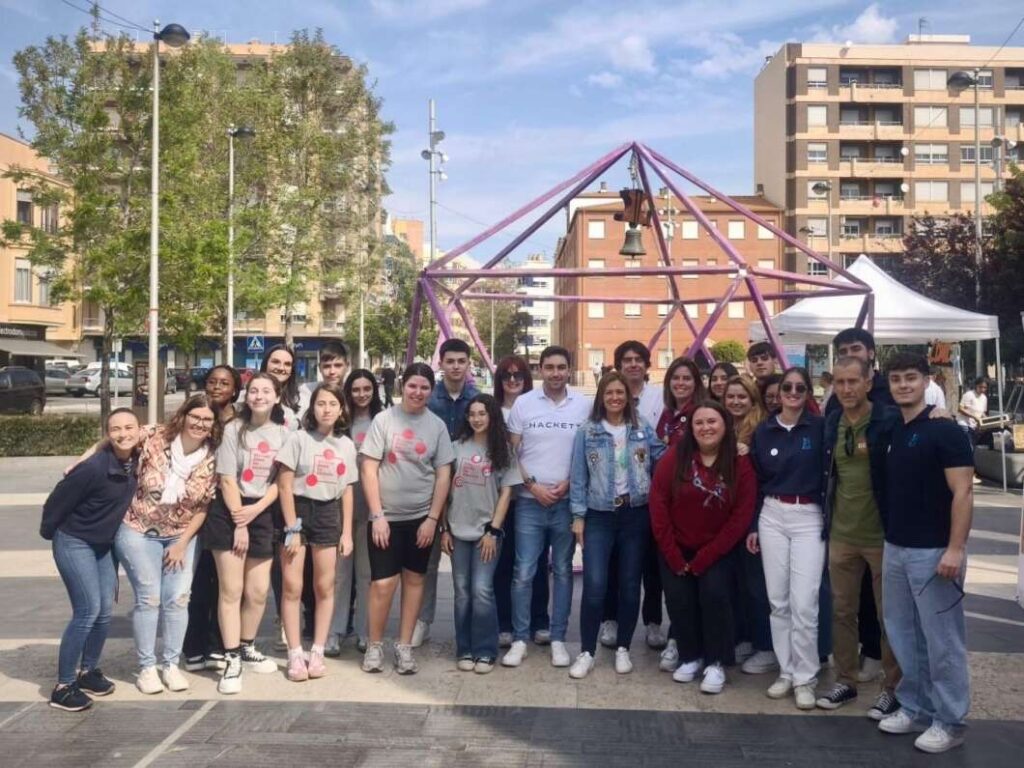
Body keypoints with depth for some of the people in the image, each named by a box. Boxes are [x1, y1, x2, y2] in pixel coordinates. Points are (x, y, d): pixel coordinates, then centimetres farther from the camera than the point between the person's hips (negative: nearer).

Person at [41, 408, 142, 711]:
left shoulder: (136, 462, -7)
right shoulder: (94, 468, -27)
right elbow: (58, 499, -16)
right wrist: (49, 533, -3)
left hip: (103, 544, 7)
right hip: (74, 543, -7)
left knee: (105, 610, 8)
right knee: (88, 610, -11)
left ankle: (88, 671, 27)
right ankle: (63, 686, 1)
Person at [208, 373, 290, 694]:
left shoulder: (284, 433, 5)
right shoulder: (234, 429, -3)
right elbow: (227, 480, -7)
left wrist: (255, 511, -12)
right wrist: (239, 523, -12)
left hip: (263, 515, 3)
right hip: (229, 514, -3)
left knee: (258, 592, 7)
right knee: (231, 590, -3)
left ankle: (247, 650, 26)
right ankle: (231, 660, 3)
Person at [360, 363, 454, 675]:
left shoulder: (437, 426, 2)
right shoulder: (384, 420, -3)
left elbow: (443, 475, 2)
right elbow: (368, 469, -5)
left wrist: (433, 518, -4)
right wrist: (377, 515, -10)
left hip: (422, 517, 2)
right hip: (386, 516, -2)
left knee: (414, 579, 9)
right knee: (383, 583, -5)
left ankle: (404, 646, 20)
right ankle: (374, 645, 14)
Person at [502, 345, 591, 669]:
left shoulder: (583, 405, 2)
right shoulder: (523, 403, -1)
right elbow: (510, 452, 1)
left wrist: (568, 484, -8)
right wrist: (533, 485, -8)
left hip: (568, 501, 1)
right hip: (529, 501, -1)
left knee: (563, 571, 10)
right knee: (523, 572, 0)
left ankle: (558, 639, 19)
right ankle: (520, 639, 12)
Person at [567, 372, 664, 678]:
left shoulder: (643, 428, 4)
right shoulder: (587, 431, 0)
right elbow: (578, 476, 0)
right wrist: (578, 516, -3)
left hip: (636, 515, 2)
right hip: (599, 516, -1)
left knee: (629, 585, 8)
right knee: (595, 585, -8)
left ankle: (622, 649, 22)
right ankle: (586, 652, 5)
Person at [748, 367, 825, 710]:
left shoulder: (819, 427, -3)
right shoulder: (763, 431, 6)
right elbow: (755, 481, 9)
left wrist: (831, 522, -10)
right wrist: (752, 526, 7)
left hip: (809, 518, -3)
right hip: (772, 517, 3)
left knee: (803, 603, -5)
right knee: (778, 600, 8)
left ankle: (805, 678, 9)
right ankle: (786, 672, 21)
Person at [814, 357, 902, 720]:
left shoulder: (890, 420, -12)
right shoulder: (830, 423, 4)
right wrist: (827, 521, 12)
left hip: (882, 534, -4)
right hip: (841, 535, 5)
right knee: (842, 611, 13)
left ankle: (891, 687, 22)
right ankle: (846, 680, 27)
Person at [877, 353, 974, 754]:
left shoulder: (945, 431, -12)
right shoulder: (889, 431, 9)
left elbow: (963, 492, -15)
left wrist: (955, 548, -21)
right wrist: (888, 539, 10)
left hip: (933, 551, -7)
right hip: (894, 549, 7)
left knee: (942, 640, 3)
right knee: (902, 634, 14)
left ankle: (949, 721, 15)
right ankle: (914, 707, 28)